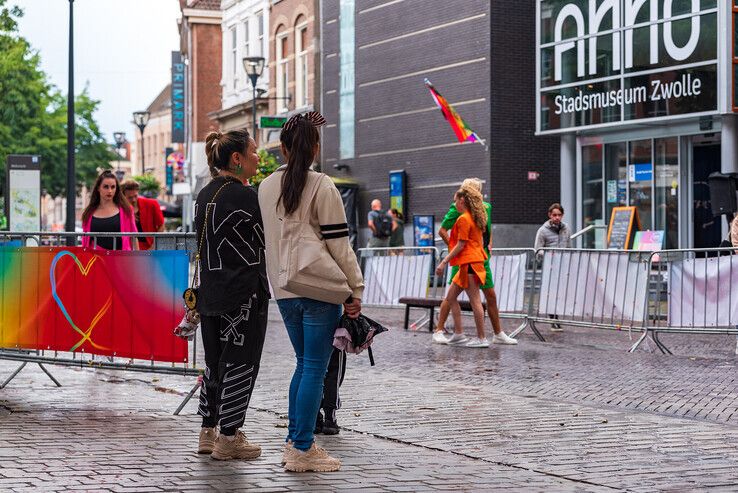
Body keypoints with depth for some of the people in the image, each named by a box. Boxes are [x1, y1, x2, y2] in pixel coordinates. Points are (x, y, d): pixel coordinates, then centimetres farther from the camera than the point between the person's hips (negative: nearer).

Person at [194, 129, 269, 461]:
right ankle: (228, 439, 3)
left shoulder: (205, 195, 11)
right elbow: (267, 240, -6)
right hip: (244, 293, -8)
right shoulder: (245, 196, -15)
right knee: (240, 362, 0)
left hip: (210, 292, 8)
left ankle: (208, 433, 20)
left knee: (215, 362, 15)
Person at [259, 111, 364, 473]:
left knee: (304, 364, 17)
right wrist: (355, 289, -7)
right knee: (315, 368, -1)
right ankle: (302, 450, 0)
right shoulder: (321, 187, -11)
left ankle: (294, 441, 18)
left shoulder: (266, 187, 8)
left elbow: (267, 237, 14)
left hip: (283, 290, 6)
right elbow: (339, 243, -11)